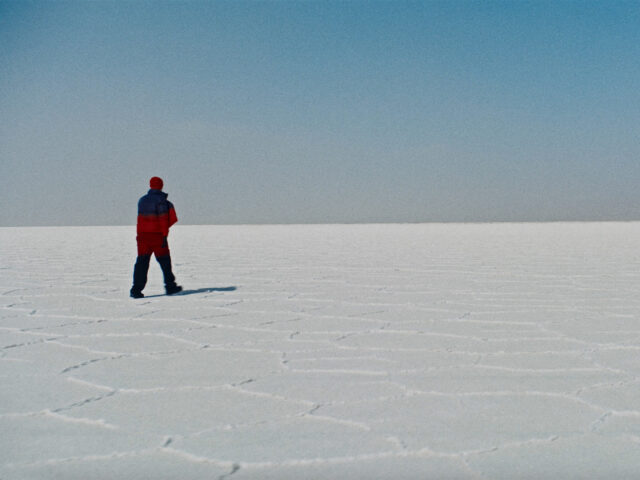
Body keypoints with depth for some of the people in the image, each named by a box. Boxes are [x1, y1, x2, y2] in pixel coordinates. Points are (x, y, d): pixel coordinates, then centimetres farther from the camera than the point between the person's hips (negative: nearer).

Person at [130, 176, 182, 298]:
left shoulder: (142, 200, 11)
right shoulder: (160, 200, -9)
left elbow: (142, 217, 16)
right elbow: (163, 219, -13)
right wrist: (165, 236, -13)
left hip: (142, 235, 5)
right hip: (157, 235, -5)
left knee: (142, 262, 4)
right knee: (164, 261, 7)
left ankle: (136, 289, -4)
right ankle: (170, 286, 13)